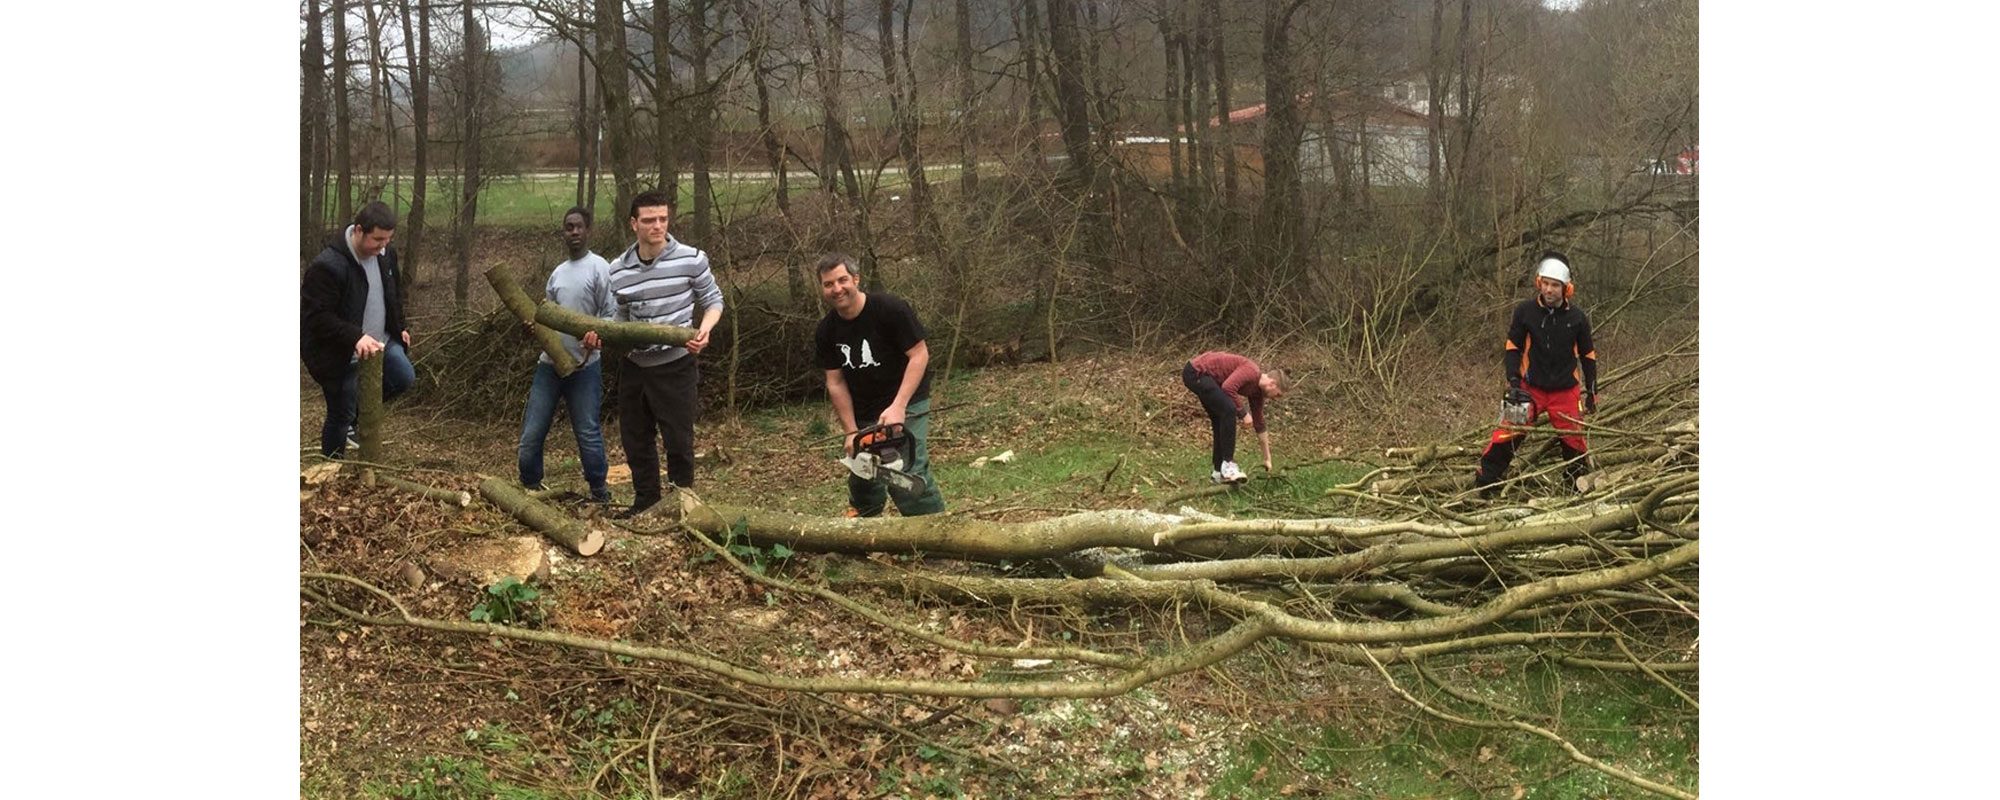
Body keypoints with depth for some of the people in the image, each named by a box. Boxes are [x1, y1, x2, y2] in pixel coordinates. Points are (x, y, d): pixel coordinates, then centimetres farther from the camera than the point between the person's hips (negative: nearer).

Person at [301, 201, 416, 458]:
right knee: (340, 416, 4)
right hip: (340, 354, -7)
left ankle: (357, 414, 24)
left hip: (380, 341, 7)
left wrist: (400, 327, 12)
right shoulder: (327, 265, -28)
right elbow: (318, 316, -29)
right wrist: (356, 337, -40)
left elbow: (393, 294, 15)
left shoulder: (385, 254, -4)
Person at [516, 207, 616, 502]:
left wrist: (598, 335, -26)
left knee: (587, 431, -2)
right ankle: (530, 486, 20)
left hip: (584, 366, -6)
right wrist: (536, 323, -2)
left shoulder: (599, 268, -5)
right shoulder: (557, 273, 15)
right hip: (550, 363, 6)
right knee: (532, 431, 6)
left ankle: (599, 491, 12)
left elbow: (612, 314, -9)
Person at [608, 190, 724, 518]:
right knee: (634, 439, 14)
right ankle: (646, 501, 31)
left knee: (678, 440, 2)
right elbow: (621, 318, 12)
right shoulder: (618, 270, 0)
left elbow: (713, 300, 1)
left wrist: (704, 330, -18)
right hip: (634, 365, 4)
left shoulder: (691, 259, -10)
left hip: (675, 365, -4)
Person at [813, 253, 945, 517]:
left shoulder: (890, 308, -20)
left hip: (907, 404, -6)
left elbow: (919, 355, -18)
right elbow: (836, 383, -1)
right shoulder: (826, 332, -4)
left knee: (908, 471, -21)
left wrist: (898, 407, -26)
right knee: (862, 480, 13)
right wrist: (851, 432, -10)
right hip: (863, 412, 6)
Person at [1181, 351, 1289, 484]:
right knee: (1228, 410, -20)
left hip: (1204, 376, 10)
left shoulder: (1257, 390, 11)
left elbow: (1259, 424, 19)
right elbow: (1228, 387, -31)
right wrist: (1243, 413, -17)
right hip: (1196, 372, -10)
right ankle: (1227, 463, -14)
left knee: (1223, 421, 10)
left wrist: (1267, 458, 24)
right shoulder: (1251, 372, -16)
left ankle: (1218, 471, 15)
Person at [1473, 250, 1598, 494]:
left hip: (1565, 391, 1)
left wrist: (1591, 391, 9)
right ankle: (1484, 481, -3)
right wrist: (1514, 381, -10)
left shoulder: (1577, 318, -3)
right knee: (1508, 433, -10)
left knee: (1574, 438, 6)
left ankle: (1579, 484, 26)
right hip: (1530, 388, -1)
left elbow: (1588, 356, 8)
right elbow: (1513, 348, 0)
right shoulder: (1525, 311, -7)